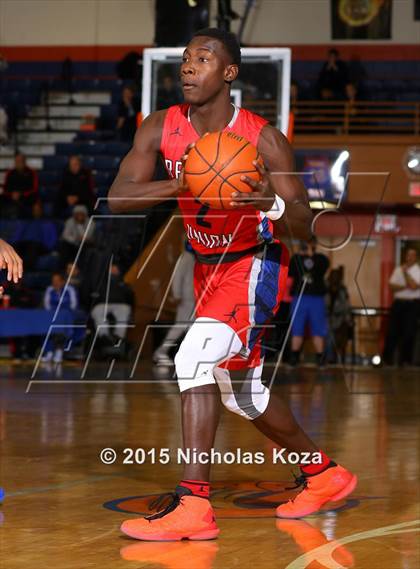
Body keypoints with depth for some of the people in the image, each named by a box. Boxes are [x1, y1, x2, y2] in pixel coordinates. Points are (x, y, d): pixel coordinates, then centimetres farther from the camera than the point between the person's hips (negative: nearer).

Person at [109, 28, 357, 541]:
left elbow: (305, 227, -18)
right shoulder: (160, 130, -9)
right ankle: (323, 474, 39)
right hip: (208, 266, 7)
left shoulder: (263, 140, -20)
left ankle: (192, 504, -27)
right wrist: (181, 183, -34)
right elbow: (117, 198, -19)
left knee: (196, 358, -27)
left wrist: (274, 204, -40)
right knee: (241, 392, 17)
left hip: (254, 264, -7)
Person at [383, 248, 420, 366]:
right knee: (393, 330, 4)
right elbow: (392, 286, 0)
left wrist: (405, 272, -9)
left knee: (409, 332, -2)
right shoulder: (398, 269, 9)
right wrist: (405, 287, -15)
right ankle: (387, 359, 11)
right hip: (398, 303, 3)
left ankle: (405, 360, 7)